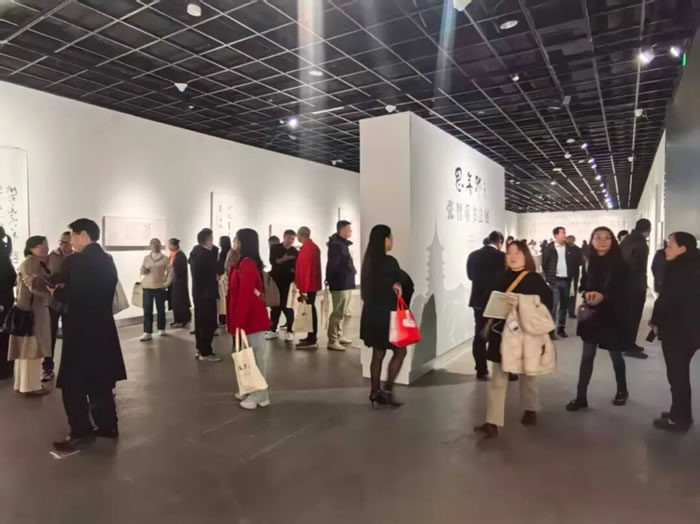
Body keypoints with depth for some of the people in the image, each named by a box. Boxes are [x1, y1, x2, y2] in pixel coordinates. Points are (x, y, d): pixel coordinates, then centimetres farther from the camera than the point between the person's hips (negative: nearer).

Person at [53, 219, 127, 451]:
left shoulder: (79, 260, -16)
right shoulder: (107, 260, 9)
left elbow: (72, 295, -19)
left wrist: (56, 291, 1)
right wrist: (65, 289, 11)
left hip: (82, 329, -8)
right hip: (102, 326, 8)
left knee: (73, 383, 3)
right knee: (99, 380, 16)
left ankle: (81, 432, 8)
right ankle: (107, 424, 23)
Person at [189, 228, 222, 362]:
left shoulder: (195, 252, 8)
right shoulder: (208, 254, -20)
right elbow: (216, 270, -15)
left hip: (197, 292, 9)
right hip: (207, 293, -9)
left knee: (200, 321, 16)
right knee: (209, 322, -2)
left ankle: (200, 349, 25)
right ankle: (205, 352, 3)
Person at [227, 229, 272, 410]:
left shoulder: (247, 264, -18)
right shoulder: (244, 263, 12)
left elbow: (245, 295, -22)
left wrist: (239, 322, -20)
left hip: (251, 318, -9)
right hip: (249, 317, 9)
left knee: (256, 356, 0)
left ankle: (260, 396, 9)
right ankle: (251, 391, 27)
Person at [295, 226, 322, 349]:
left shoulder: (306, 248, -16)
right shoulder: (313, 246, 14)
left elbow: (305, 269, -21)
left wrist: (303, 289, -21)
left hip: (308, 285, -10)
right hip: (312, 284, 10)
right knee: (311, 309, 14)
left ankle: (312, 340, -3)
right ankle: (312, 337, 23)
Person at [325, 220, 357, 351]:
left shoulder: (343, 244, 18)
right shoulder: (336, 245, -15)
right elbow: (333, 265, -20)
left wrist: (351, 270, 7)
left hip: (345, 283, 10)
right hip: (340, 284, -10)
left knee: (341, 312, 17)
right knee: (338, 312, -7)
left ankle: (338, 336, 28)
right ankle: (332, 341, -2)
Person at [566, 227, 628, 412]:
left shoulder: (618, 262, -8)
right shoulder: (591, 261, 3)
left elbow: (619, 288, -16)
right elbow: (584, 284, 4)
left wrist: (602, 295, -35)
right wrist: (587, 293, -19)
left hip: (611, 314, -3)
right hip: (591, 313, 3)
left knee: (615, 355, 13)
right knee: (587, 356, 4)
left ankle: (622, 390, 37)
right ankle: (581, 397, 9)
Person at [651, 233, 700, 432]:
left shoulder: (678, 269, -19)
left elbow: (666, 299, -18)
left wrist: (656, 321, -2)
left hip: (677, 329, -9)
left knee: (676, 373, 2)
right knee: (680, 372, 18)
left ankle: (678, 419, 13)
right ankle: (682, 414, 29)